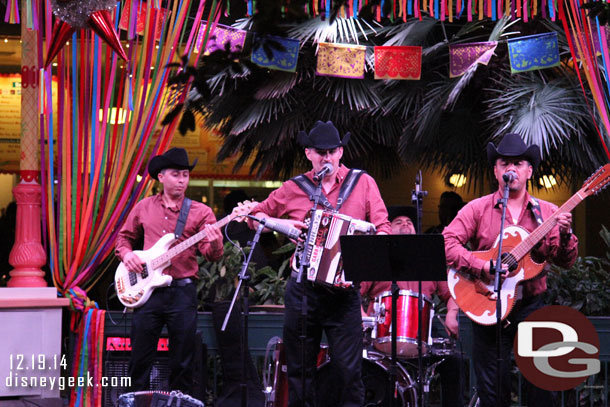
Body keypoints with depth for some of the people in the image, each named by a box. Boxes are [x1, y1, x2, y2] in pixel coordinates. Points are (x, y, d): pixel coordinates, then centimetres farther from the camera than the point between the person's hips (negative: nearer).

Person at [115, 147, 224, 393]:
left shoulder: (200, 212, 2)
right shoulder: (144, 208, 9)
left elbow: (212, 255, -6)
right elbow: (125, 237, 21)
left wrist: (214, 244, -29)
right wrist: (126, 253, 0)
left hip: (182, 292, -1)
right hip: (148, 290, 2)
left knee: (182, 361, 3)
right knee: (140, 357, 5)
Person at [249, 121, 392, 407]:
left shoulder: (363, 184, 6)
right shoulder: (294, 189, 8)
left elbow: (384, 228, 4)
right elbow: (256, 215, 18)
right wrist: (279, 224, -2)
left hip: (344, 289, -2)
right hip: (303, 288, 2)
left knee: (349, 368, -6)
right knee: (299, 367, 7)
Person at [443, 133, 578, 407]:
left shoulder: (548, 212, 6)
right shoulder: (477, 209, 1)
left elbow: (566, 262, 0)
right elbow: (447, 243, -11)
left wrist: (565, 236, -20)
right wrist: (481, 267, -23)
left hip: (532, 306, 1)